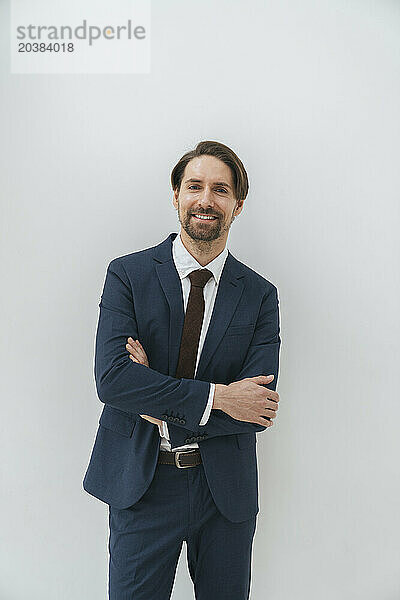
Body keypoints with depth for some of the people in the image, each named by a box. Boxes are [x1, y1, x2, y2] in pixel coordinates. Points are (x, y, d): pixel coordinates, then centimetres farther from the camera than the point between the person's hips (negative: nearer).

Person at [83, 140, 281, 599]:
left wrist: (164, 405, -17)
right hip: (140, 484, -1)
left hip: (226, 491, 2)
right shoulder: (127, 274, -7)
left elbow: (258, 409, -10)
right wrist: (215, 397, -20)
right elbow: (111, 378, -18)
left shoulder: (260, 295, -3)